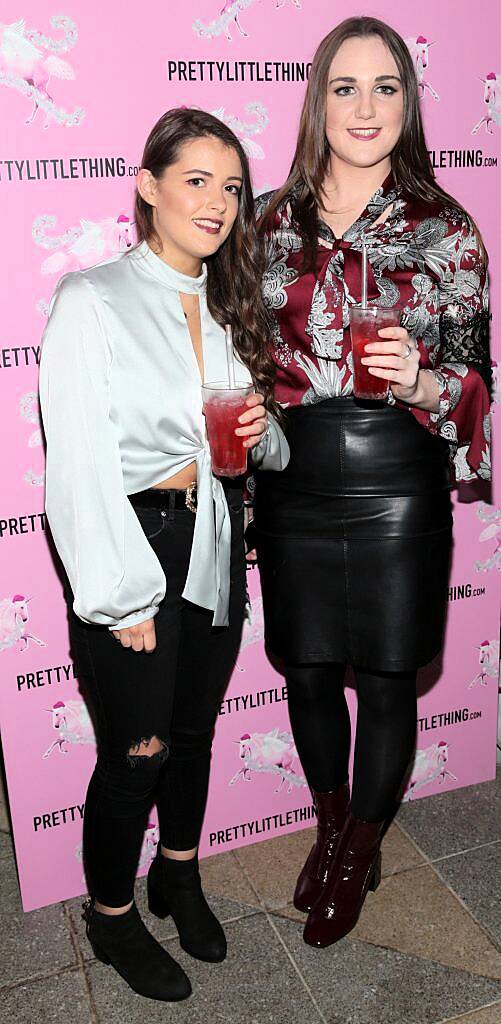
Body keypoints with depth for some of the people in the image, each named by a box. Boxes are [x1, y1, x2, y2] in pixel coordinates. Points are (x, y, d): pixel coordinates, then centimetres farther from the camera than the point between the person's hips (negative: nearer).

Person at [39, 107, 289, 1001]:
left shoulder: (229, 306, 9)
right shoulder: (92, 301, -12)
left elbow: (267, 446, 17)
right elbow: (78, 468, -16)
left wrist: (262, 432, -7)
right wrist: (126, 600, -16)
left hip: (215, 546, 6)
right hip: (131, 551, -6)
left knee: (194, 729, 20)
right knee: (134, 753, 7)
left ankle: (179, 878, 45)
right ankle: (112, 918, 34)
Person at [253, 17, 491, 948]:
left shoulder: (447, 232, -1)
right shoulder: (270, 220, 5)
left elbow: (474, 377, 1)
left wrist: (420, 382, -20)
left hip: (397, 487, -2)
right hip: (293, 483, 3)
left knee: (386, 680, 9)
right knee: (308, 671, 14)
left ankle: (361, 853, 37)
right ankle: (330, 826, 43)